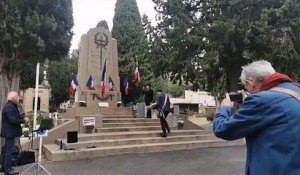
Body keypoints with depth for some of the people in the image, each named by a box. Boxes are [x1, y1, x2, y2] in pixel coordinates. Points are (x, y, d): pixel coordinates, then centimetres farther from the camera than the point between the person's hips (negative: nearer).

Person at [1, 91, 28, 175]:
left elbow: (14, 117, 15)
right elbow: (13, 120, -28)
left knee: (7, 150, 18)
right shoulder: (9, 107, -21)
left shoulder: (10, 106, 14)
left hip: (9, 132, 11)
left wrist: (22, 117, 0)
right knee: (9, 150, -5)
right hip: (10, 132, -11)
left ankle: (5, 166, 29)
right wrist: (24, 120, -18)